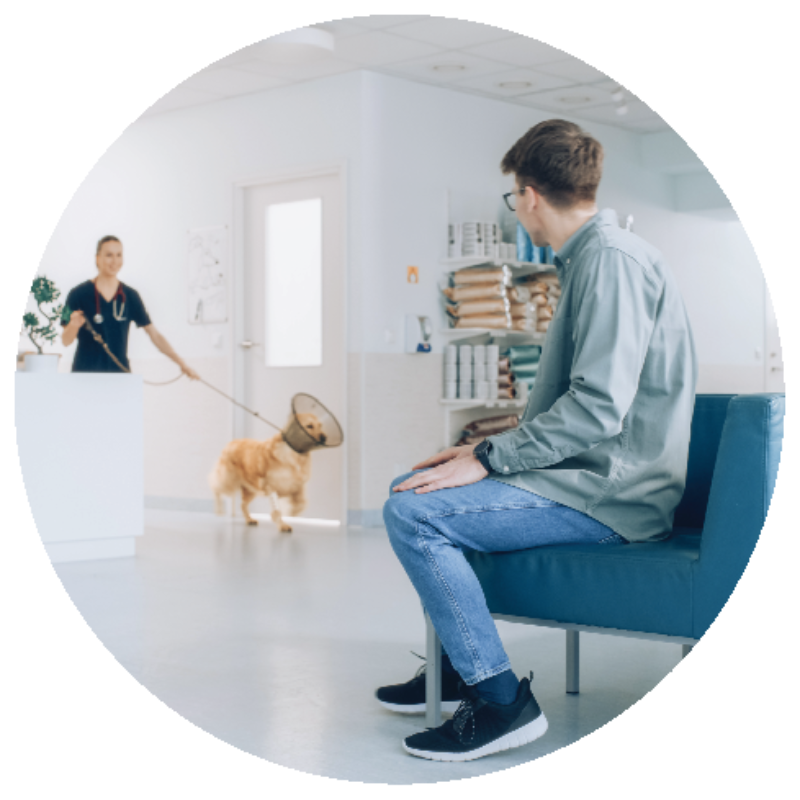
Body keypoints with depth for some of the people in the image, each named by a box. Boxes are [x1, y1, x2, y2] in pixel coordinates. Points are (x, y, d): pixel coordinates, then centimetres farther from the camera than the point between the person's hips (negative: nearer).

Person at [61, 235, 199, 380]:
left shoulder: (130, 296, 6)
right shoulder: (78, 294, -3)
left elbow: (154, 334, 8)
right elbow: (66, 341, -3)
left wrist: (181, 363, 4)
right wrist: (73, 325, -25)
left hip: (120, 372, 3)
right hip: (85, 373, -3)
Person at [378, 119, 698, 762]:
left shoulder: (612, 258, -16)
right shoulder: (589, 257, 17)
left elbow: (600, 407, -26)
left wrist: (487, 460, -20)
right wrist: (492, 447, 12)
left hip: (611, 494, -11)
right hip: (585, 472, 11)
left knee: (413, 514, -22)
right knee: (408, 486, 16)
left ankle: (502, 700, -14)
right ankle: (458, 667, 23)